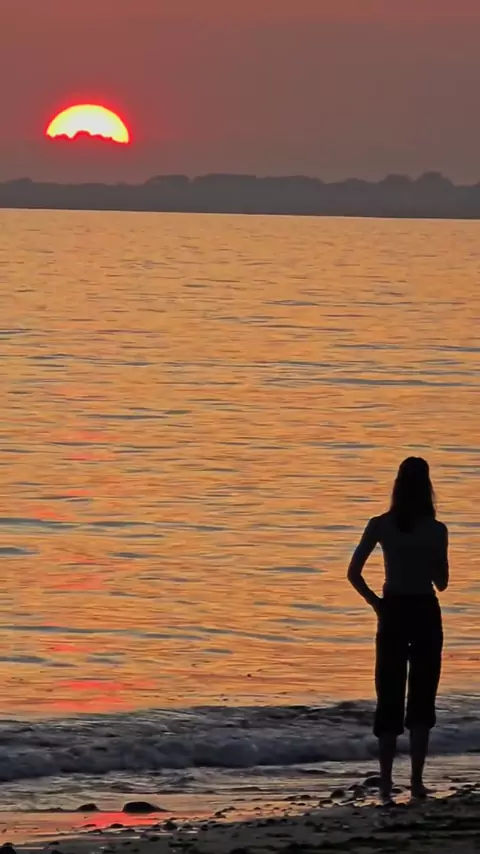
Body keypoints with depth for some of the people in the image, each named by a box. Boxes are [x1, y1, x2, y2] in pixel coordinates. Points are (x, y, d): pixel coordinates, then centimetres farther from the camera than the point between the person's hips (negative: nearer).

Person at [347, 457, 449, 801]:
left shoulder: (380, 526, -4)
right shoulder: (436, 530, -8)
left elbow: (354, 573, -6)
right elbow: (442, 582, -1)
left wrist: (375, 601, 7)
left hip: (392, 612, 1)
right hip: (425, 613, -1)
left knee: (389, 698, 7)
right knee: (422, 698, 7)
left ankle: (386, 782, 4)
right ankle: (417, 779, 3)